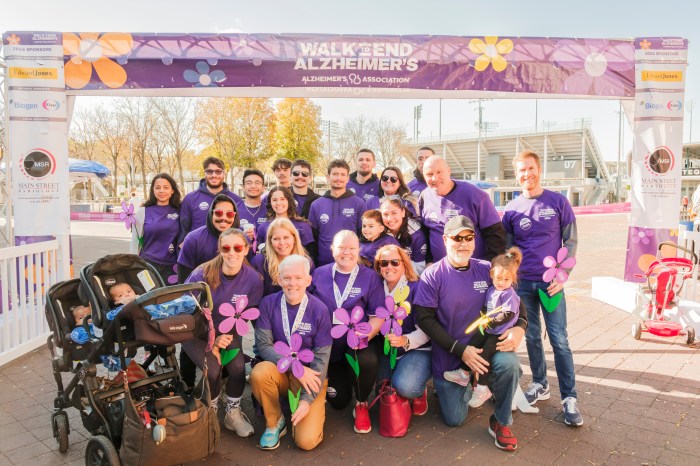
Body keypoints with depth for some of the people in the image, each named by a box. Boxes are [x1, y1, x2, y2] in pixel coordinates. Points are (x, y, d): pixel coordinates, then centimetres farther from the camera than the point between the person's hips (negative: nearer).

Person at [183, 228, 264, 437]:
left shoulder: (254, 279, -16)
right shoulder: (202, 274, -21)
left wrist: (226, 336, -17)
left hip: (229, 331, 2)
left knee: (238, 367, -23)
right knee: (213, 369, -24)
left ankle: (233, 413, 5)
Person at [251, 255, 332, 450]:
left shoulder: (319, 309, -14)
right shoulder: (268, 303, -9)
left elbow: (321, 358, -12)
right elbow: (263, 345, -12)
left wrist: (307, 400, -19)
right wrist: (295, 367, -24)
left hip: (310, 375, -2)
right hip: (279, 370, 2)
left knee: (306, 440, -17)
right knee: (259, 373, -32)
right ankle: (274, 423, -3)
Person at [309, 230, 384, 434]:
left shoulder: (370, 276, -2)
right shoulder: (319, 274, 4)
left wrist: (365, 335, -23)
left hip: (359, 340, -2)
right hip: (327, 344, 2)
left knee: (368, 361, -37)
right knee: (338, 401, 4)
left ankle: (362, 404, -5)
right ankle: (332, 382, 43)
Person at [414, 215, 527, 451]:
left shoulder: (487, 270, -4)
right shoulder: (432, 276, -13)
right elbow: (424, 319, -15)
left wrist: (519, 327, -17)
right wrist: (460, 349, -21)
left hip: (486, 344, 2)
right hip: (449, 355, -1)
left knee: (508, 363, -31)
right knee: (454, 419, 3)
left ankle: (501, 422, -4)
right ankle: (448, 388, 38)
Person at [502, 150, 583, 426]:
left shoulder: (558, 202, -1)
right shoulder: (511, 209, 4)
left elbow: (571, 241, 1)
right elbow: (507, 249, 9)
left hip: (551, 282, -2)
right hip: (523, 282, 2)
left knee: (559, 339, -3)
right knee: (532, 337, 11)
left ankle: (569, 398, 7)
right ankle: (540, 385, 27)